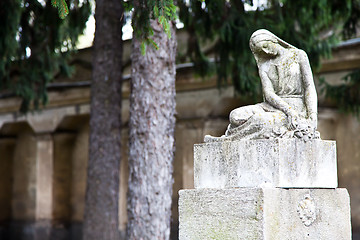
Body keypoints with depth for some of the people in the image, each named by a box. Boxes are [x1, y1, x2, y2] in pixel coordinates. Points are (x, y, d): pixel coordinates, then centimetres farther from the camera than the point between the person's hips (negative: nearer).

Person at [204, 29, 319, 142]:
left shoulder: (298, 55, 4)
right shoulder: (264, 66, 12)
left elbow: (309, 87, -1)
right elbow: (268, 94, -3)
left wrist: (312, 117, -15)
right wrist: (289, 110, -21)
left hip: (297, 106, -4)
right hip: (274, 105, 4)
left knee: (260, 120, -33)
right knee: (236, 115, -24)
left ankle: (226, 140, -15)